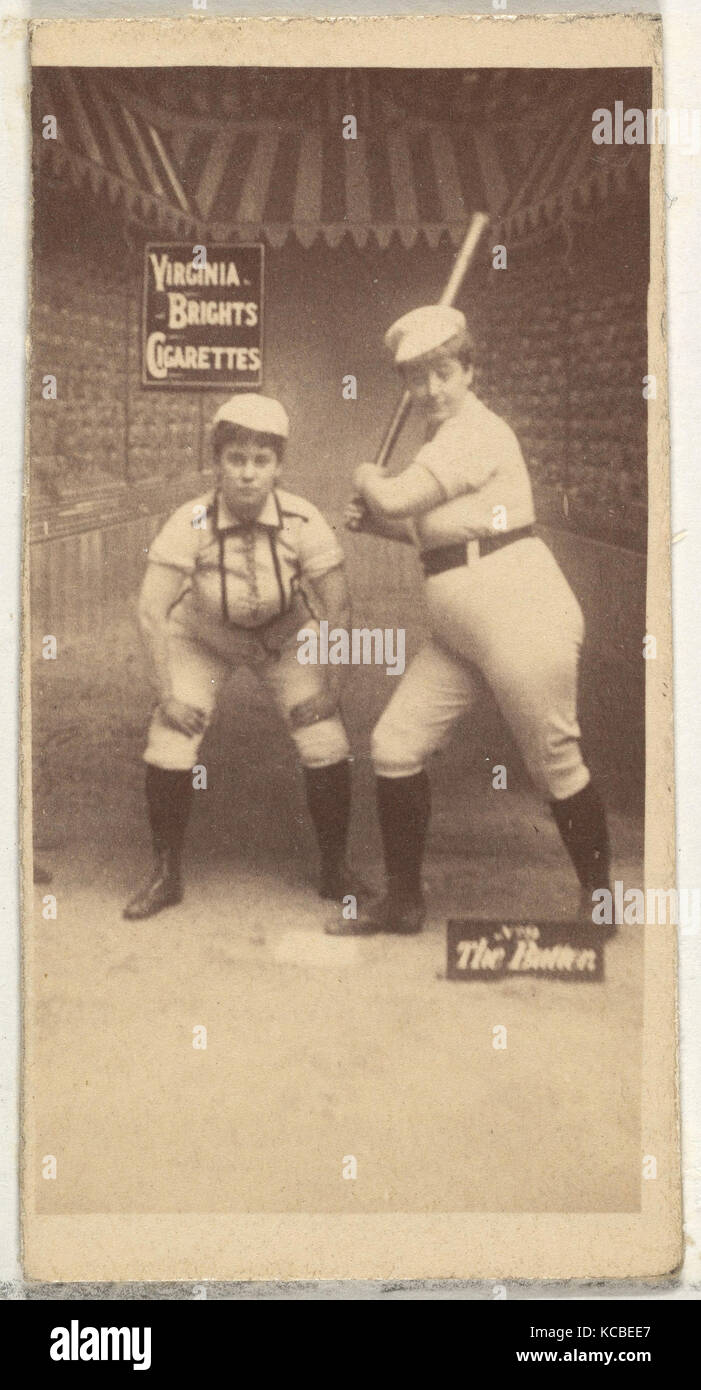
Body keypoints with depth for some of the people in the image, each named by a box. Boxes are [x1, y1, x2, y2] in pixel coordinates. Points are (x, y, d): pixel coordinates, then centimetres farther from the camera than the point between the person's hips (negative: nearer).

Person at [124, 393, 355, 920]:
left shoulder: (303, 522, -30)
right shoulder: (191, 523, -32)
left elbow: (338, 609, -19)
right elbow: (152, 608, -26)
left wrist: (331, 687, -17)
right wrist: (167, 694, -23)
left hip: (286, 637, 0)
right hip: (202, 639, 0)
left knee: (328, 747, -11)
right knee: (168, 746, -12)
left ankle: (336, 872, 10)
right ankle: (166, 876, 9)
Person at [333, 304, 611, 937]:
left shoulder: (477, 432, -14)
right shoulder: (446, 439, 16)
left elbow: (396, 500, -21)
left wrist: (369, 481, 1)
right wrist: (376, 522, 12)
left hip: (523, 618, -10)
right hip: (459, 633, 10)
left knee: (555, 766, 0)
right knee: (394, 746, 5)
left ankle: (597, 899, 20)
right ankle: (404, 902, 16)